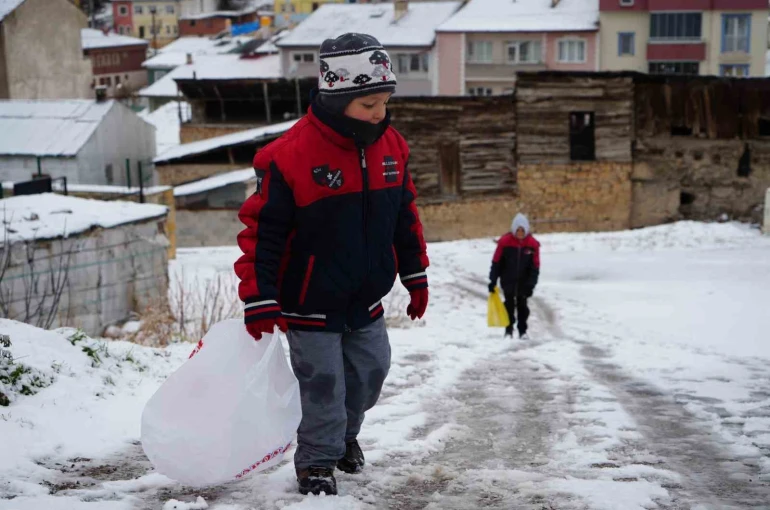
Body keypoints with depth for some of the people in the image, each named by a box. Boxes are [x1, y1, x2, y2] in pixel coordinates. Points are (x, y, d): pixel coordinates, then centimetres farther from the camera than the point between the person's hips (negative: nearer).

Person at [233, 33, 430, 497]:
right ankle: (317, 462, 23)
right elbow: (261, 228, -18)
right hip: (310, 305, -6)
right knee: (324, 385, 0)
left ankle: (345, 433, 44)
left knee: (370, 372, 17)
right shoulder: (290, 155, -23)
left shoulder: (392, 147, -4)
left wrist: (416, 276, 12)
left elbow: (406, 214, 10)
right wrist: (260, 301, -19)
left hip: (366, 301, 6)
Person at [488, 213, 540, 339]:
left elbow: (535, 266, -6)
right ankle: (508, 330, 11)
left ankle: (523, 331, 16)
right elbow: (496, 262, -8)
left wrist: (531, 284, -11)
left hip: (523, 281, 1)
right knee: (509, 304, 3)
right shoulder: (504, 241, -14)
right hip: (508, 280, -1)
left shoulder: (532, 244, -11)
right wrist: (493, 281, -8)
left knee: (522, 305, 7)